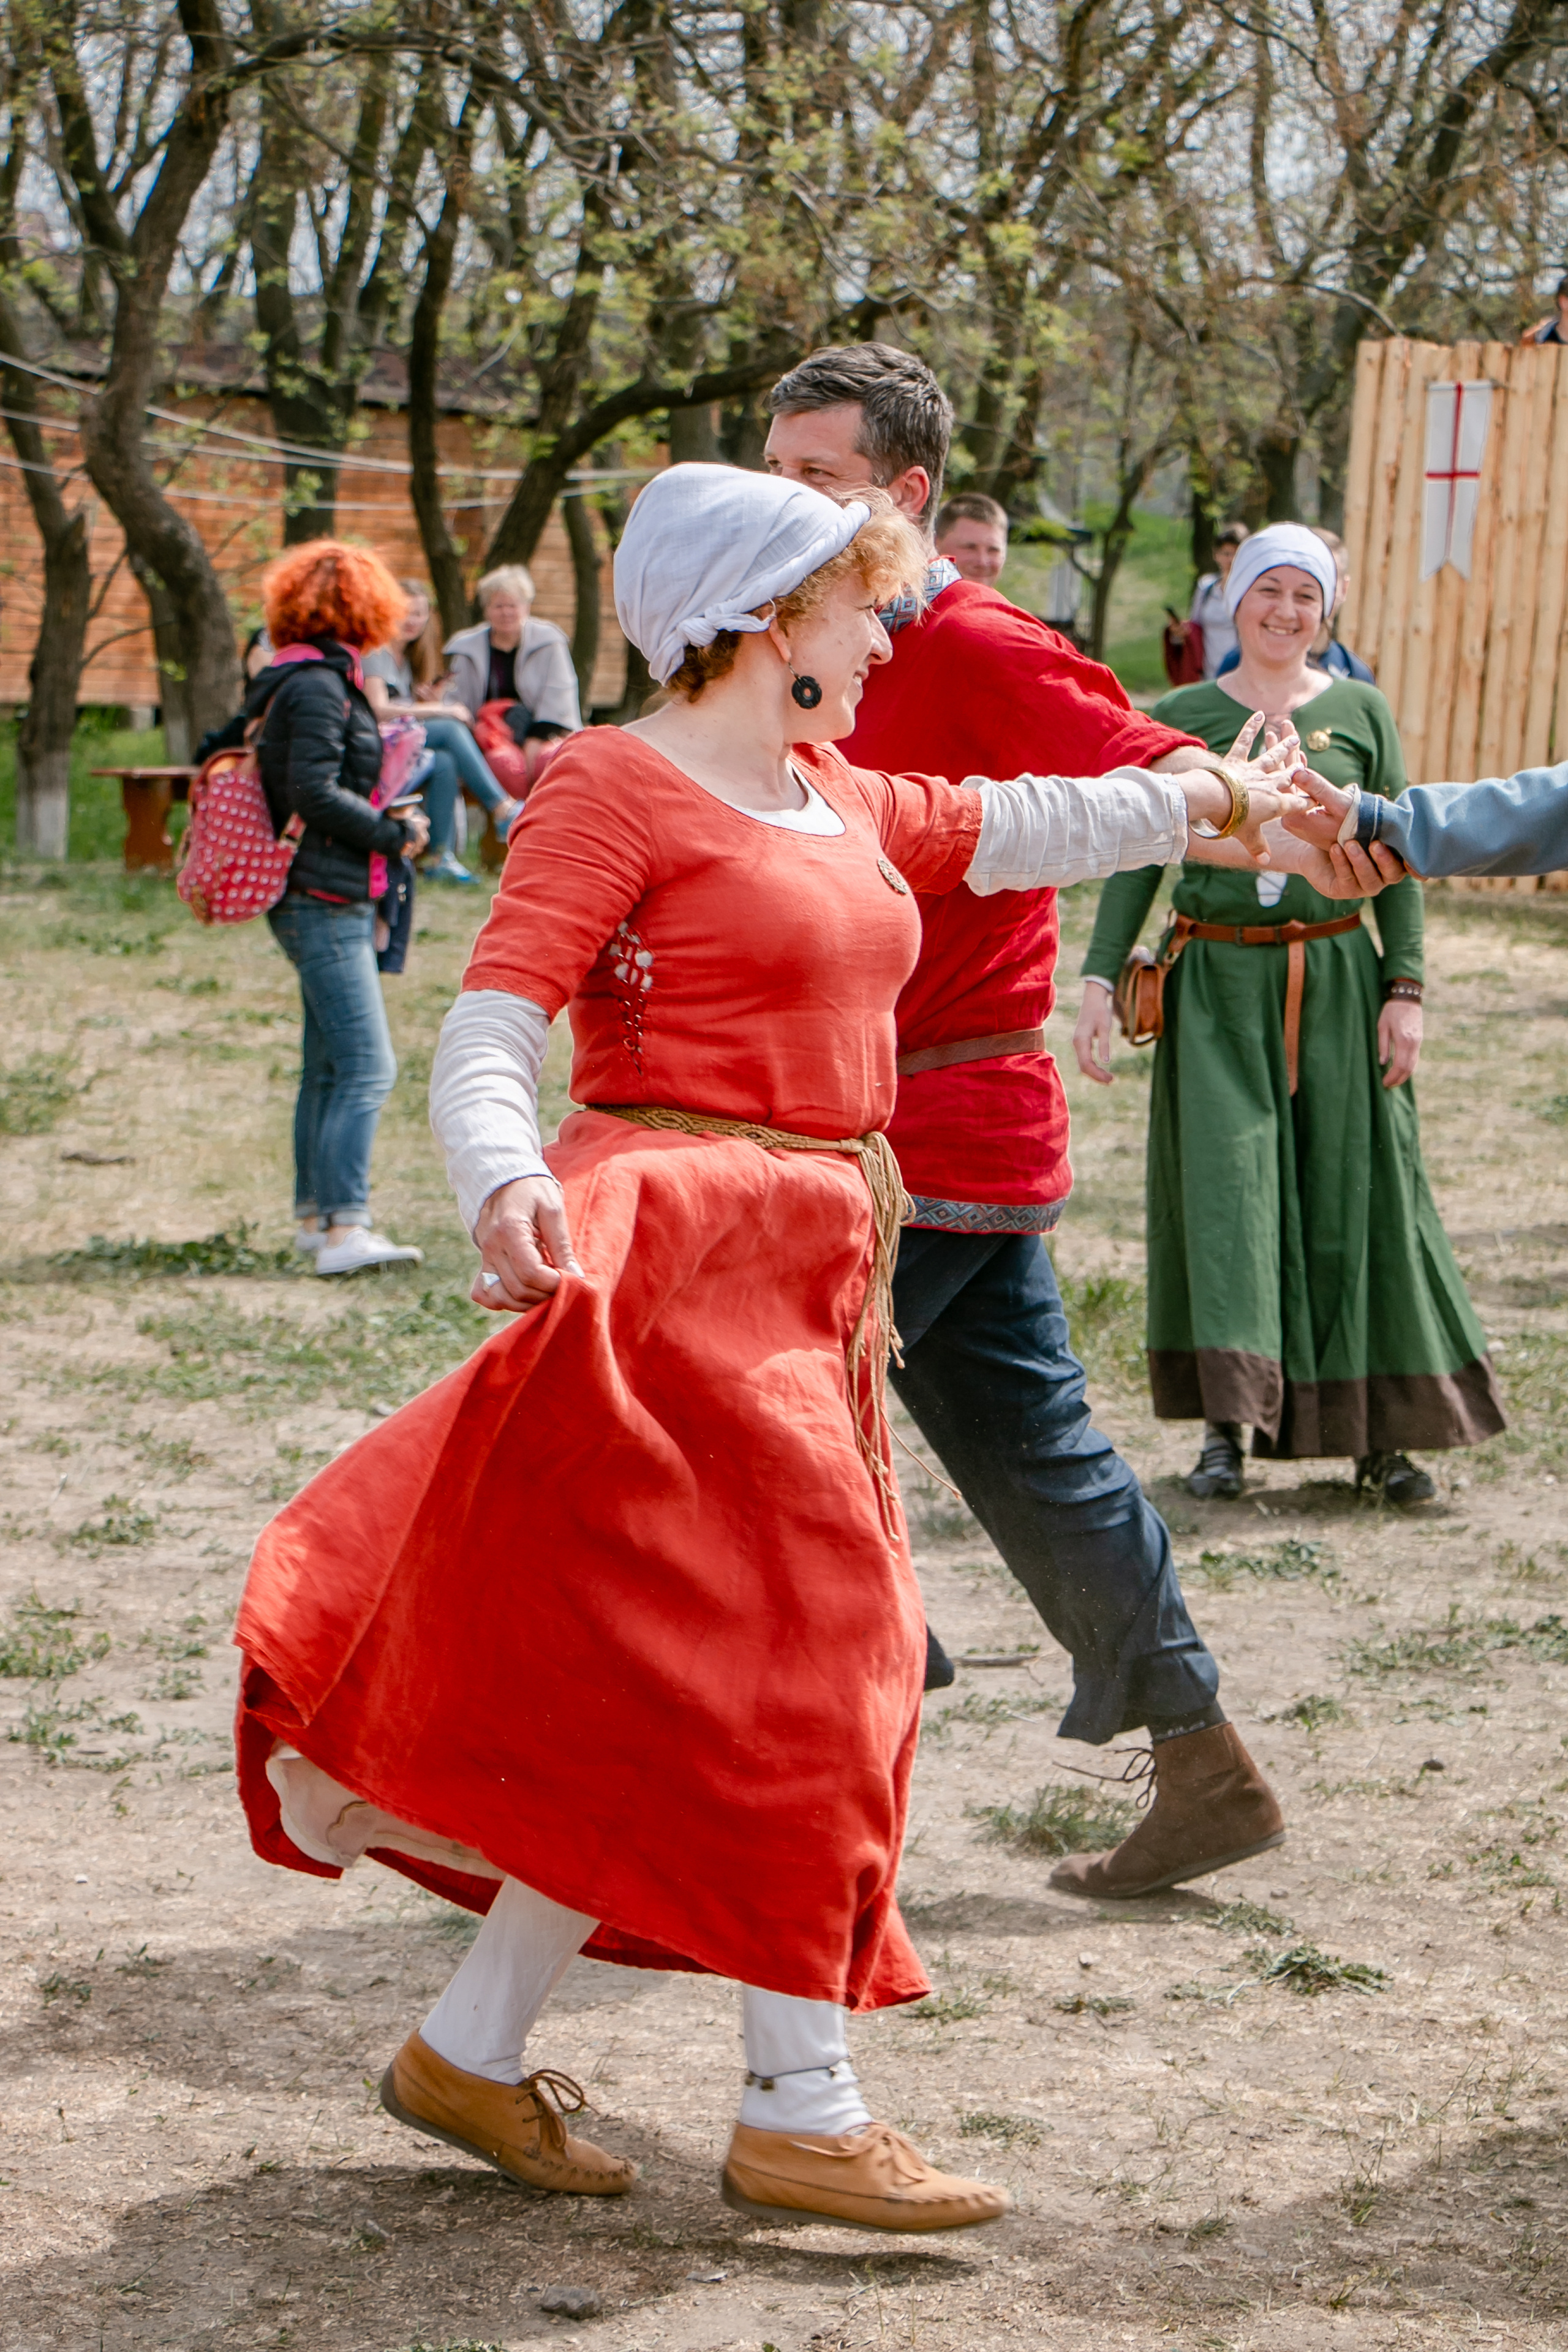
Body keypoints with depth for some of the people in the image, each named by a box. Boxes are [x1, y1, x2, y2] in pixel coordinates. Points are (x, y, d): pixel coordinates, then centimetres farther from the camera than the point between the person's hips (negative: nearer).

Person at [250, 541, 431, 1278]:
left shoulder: (308, 679, 15)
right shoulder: (318, 685, -15)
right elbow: (315, 794, -22)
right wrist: (395, 833, -12)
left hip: (326, 904, 11)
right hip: (324, 901, -11)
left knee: (328, 1066, 16)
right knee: (366, 1068, -15)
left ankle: (315, 1216, 24)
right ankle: (344, 1228, -21)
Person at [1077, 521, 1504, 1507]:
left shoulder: (1361, 712, 6)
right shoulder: (1182, 717, 5)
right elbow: (1137, 859, 5)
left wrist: (1405, 990, -2)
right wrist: (1100, 981, -5)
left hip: (1335, 981, 1)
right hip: (1217, 985, 0)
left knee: (1353, 1195, 2)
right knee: (1224, 1181, -7)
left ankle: (1381, 1432, 10)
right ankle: (1229, 1422, -2)